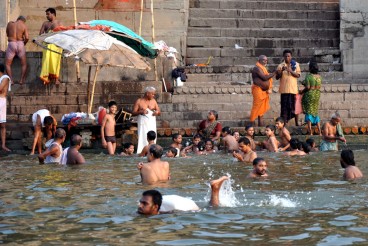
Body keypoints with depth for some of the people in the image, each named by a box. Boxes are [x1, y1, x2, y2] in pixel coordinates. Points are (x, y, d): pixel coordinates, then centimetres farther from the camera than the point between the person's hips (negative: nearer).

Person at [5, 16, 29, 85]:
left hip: (11, 44, 0)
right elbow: (27, 38, -9)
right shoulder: (24, 26, -1)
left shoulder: (10, 23, 4)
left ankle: (11, 80, -3)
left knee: (7, 64, 10)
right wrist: (24, 43, 9)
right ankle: (21, 80, 1)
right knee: (24, 64, 13)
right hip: (20, 44, 0)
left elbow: (7, 34, 14)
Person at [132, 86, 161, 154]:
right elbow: (133, 113, 0)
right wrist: (141, 111, -17)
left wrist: (157, 112, -8)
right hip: (143, 124, -4)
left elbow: (159, 112, 15)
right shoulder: (139, 101, 1)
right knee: (143, 139, -11)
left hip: (152, 124, 4)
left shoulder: (153, 101, 11)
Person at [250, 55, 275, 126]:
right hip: (258, 90, -9)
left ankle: (261, 123, 14)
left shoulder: (263, 68, 18)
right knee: (256, 107, -9)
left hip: (264, 91, 10)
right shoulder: (257, 68, -12)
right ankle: (252, 123, -8)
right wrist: (274, 73, -18)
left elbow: (268, 78, 18)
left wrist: (269, 89, 3)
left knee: (262, 108, 10)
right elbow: (265, 78, -20)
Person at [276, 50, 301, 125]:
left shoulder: (296, 65, 6)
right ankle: (284, 122, 4)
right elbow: (277, 77, 2)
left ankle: (296, 123, 12)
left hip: (293, 89, 0)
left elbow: (298, 75, -3)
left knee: (295, 106, 3)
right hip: (284, 90, 0)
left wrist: (291, 71, -18)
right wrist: (281, 71, -15)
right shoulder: (280, 66, 5)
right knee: (284, 107, -1)